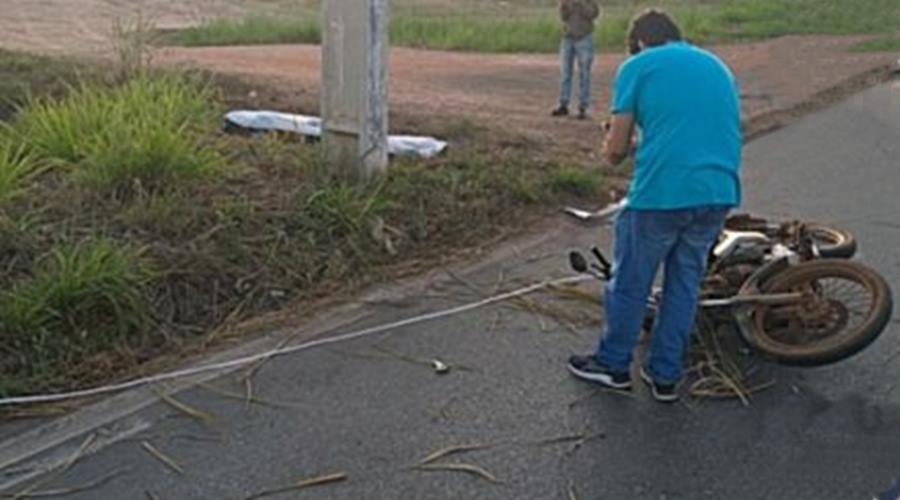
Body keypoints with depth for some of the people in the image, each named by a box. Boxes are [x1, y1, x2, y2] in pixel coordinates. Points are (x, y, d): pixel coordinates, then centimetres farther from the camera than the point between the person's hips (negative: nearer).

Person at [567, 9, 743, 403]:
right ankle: (665, 376, 27)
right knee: (685, 283, 18)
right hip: (719, 193, 5)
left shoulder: (637, 67, 4)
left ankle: (613, 365, 29)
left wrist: (616, 152, 22)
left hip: (660, 193, -5)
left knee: (630, 282, 13)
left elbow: (615, 150, -1)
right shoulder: (718, 66, 21)